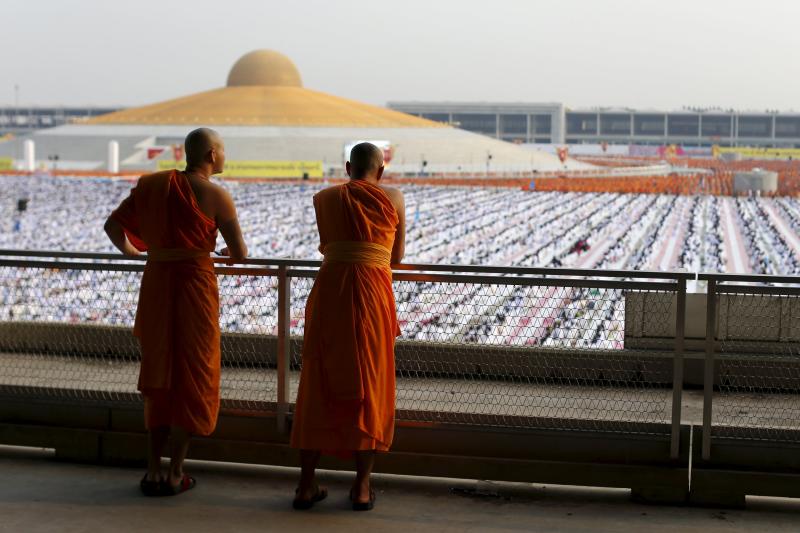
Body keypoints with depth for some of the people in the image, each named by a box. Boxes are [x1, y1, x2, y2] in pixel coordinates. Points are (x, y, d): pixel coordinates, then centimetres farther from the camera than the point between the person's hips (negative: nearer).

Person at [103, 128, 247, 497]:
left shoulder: (152, 184, 6)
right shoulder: (215, 196, -9)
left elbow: (113, 224, 11)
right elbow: (240, 254, -5)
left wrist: (130, 250, 30)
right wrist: (227, 252, 19)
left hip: (155, 285, 5)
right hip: (195, 286, -5)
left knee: (159, 375, 16)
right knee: (191, 379, 6)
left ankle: (153, 470, 18)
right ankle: (175, 475, 9)